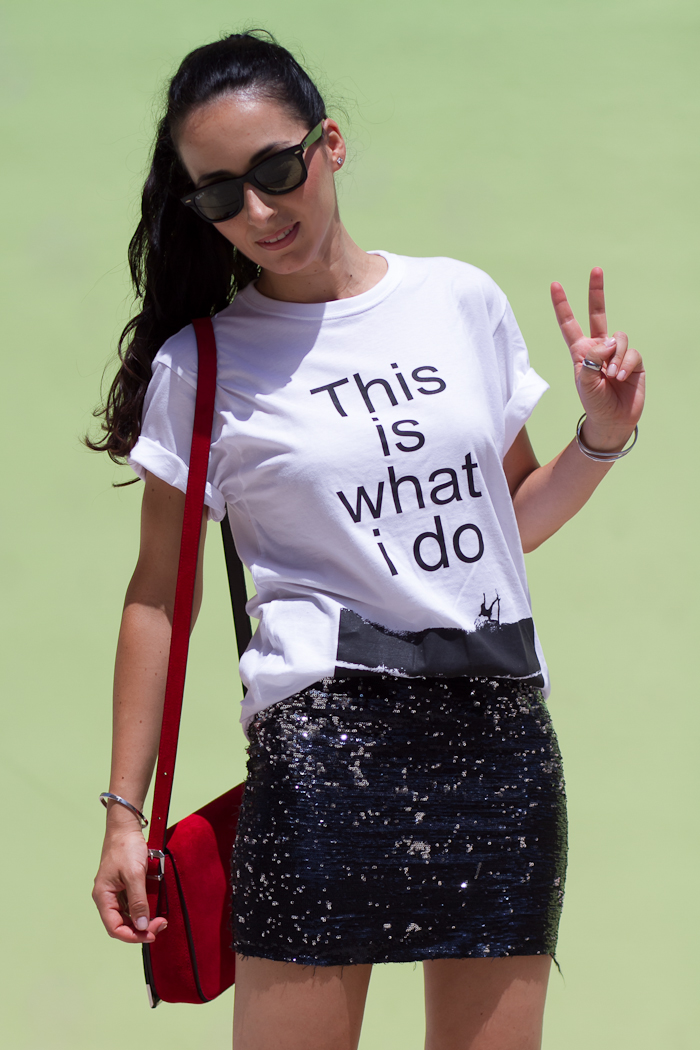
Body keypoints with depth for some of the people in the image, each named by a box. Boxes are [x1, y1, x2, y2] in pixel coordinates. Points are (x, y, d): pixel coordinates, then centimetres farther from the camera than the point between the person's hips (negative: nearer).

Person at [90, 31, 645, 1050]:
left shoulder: (465, 303, 10)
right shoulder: (200, 366, 2)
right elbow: (160, 595, 5)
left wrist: (603, 438, 3)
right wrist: (125, 813, 2)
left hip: (504, 734, 3)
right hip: (325, 735, -3)